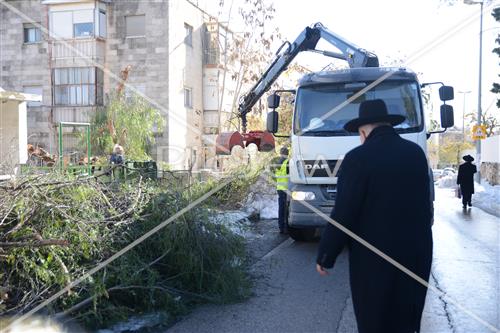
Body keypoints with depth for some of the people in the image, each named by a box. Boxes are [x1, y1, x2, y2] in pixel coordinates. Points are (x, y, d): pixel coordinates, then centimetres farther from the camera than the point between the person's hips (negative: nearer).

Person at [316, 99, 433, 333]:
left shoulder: (358, 158, -16)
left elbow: (343, 216, -16)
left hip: (374, 260, -5)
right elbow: (424, 206, 8)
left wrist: (325, 257, -5)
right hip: (416, 254, 6)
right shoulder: (416, 153, 1)